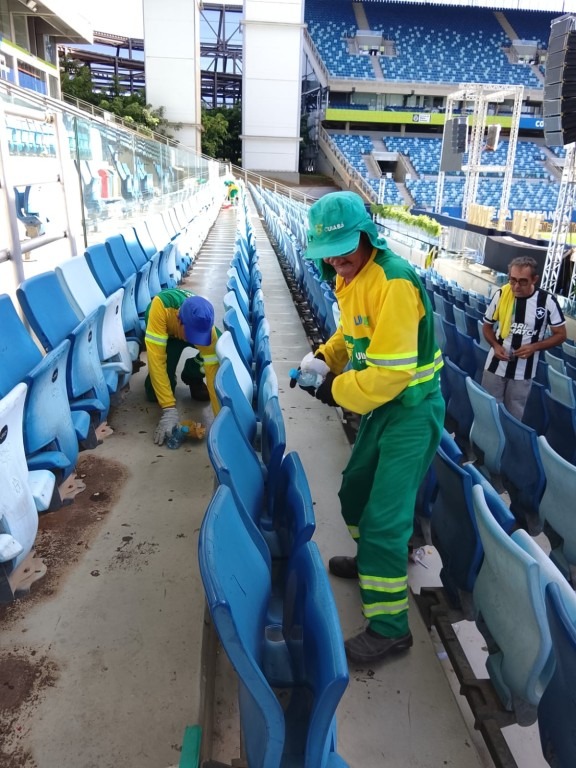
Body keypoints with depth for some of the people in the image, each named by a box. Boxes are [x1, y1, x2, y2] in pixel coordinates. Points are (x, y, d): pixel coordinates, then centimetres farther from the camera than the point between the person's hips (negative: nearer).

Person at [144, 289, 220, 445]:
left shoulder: (205, 326, -39)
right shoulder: (160, 305, -45)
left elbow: (213, 370, -36)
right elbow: (156, 359, -45)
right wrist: (169, 409, -48)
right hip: (165, 332, -1)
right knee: (154, 394, -21)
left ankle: (192, 376, 0)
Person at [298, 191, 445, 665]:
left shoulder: (392, 281, -26)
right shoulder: (350, 276, 2)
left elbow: (391, 371, -28)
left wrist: (338, 391, -16)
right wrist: (324, 358, 0)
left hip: (413, 409, -9)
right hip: (385, 404, 9)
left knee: (384, 518, -5)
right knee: (355, 492, 22)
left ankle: (389, 629, 13)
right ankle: (371, 561, 49)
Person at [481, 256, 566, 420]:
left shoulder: (547, 301, -13)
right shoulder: (500, 295, -9)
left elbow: (560, 335, -3)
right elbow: (487, 326, 6)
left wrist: (534, 347, -18)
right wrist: (495, 345, -13)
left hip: (523, 371, -1)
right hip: (496, 366, 1)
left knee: (514, 415, 13)